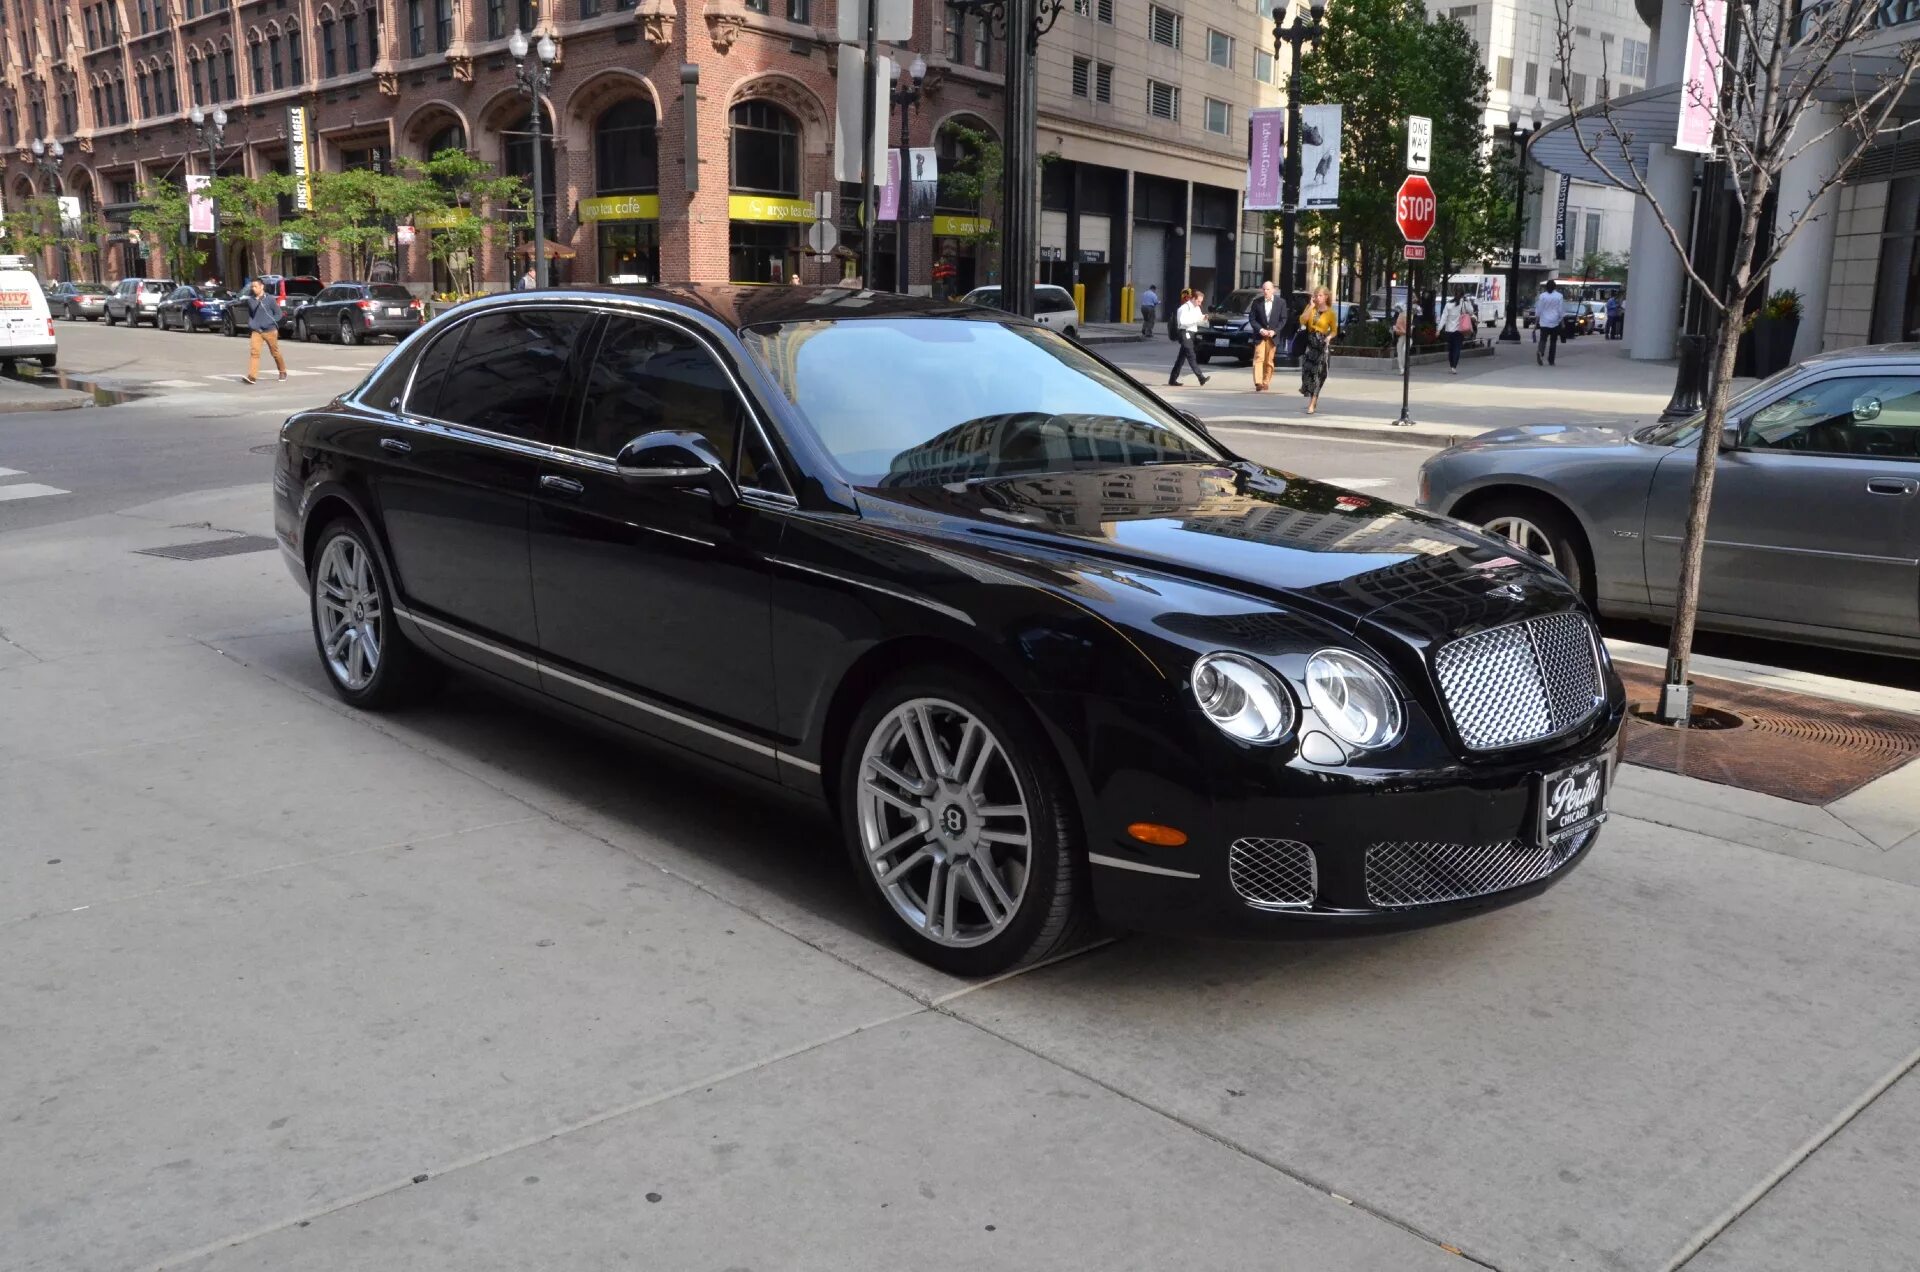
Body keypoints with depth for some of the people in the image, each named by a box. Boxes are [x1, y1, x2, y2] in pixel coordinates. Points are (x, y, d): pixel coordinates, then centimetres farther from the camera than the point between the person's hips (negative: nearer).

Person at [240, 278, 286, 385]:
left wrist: (269, 322, -11)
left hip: (270, 331, -3)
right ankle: (252, 376, -20)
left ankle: (283, 372, 31)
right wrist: (251, 325, 9)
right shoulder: (250, 300, 7)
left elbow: (278, 314, -2)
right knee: (254, 351, -13)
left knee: (275, 353, 9)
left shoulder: (269, 299, -6)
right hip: (256, 331, 3)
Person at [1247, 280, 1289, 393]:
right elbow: (1252, 318, 1)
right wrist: (1260, 329, -12)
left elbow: (1283, 319, 2)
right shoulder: (1257, 302, 0)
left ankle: (1265, 383, 13)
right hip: (1260, 335, -1)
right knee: (1259, 358, -13)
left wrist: (1274, 331, -11)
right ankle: (1258, 383, -21)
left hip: (1273, 336, 1)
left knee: (1269, 361, 6)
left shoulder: (1281, 302, 1)